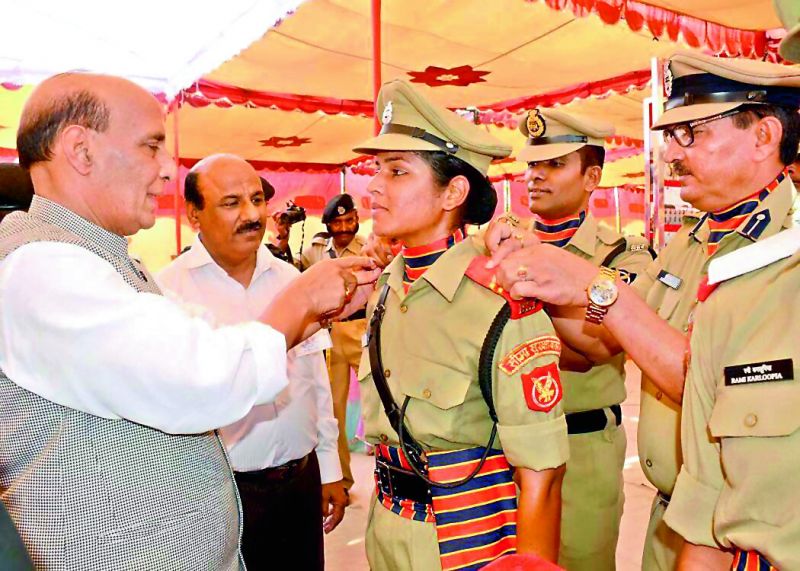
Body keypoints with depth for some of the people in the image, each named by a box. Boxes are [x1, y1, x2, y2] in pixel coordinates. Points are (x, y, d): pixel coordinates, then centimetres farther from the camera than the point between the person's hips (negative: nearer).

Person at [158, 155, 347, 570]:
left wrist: (329, 468, 12)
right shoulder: (168, 289, -10)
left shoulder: (290, 279, 5)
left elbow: (316, 379, 10)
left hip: (302, 479, 5)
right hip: (221, 490, -4)